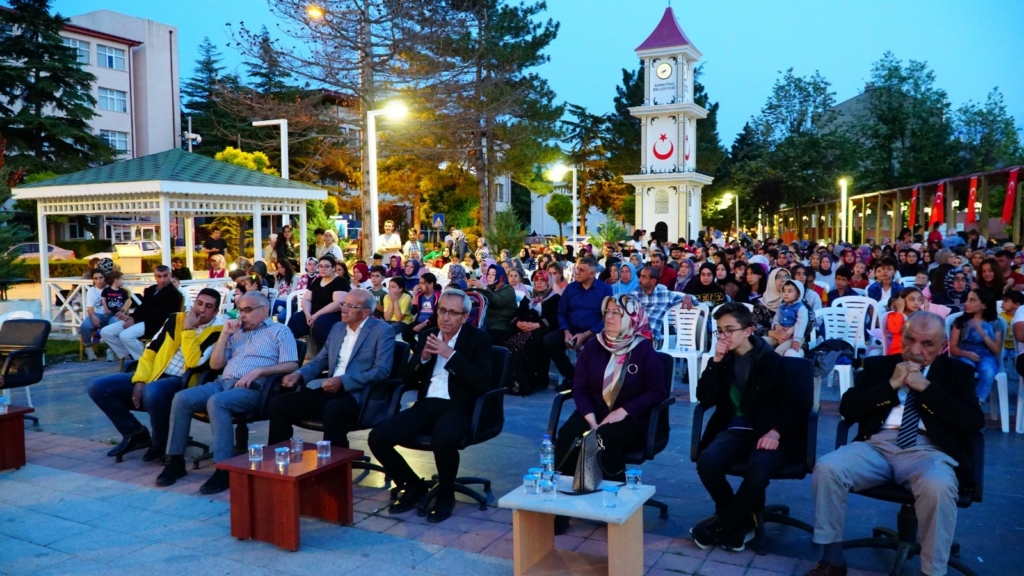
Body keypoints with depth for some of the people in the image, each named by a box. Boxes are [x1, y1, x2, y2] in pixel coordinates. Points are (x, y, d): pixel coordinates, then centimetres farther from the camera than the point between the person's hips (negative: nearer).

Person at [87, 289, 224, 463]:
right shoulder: (176, 319, 12)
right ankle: (136, 433, 8)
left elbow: (194, 363, -19)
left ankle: (160, 443, -10)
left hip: (181, 383, -6)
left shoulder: (217, 332, -6)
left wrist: (188, 330, -15)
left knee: (152, 393, -39)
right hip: (154, 377, 7)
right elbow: (151, 350, 9)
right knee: (98, 388, -6)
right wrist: (139, 381, -3)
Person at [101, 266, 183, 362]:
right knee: (105, 332, 0)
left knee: (125, 335, -31)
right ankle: (130, 355, 5)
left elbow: (160, 314, -16)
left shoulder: (173, 294, -6)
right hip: (140, 320, 9)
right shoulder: (150, 290, 21)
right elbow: (142, 307, 16)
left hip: (156, 324, -9)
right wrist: (131, 316, -7)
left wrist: (135, 320, -19)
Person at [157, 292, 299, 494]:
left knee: (216, 402, -35)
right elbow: (215, 364, 18)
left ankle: (225, 469, -34)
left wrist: (258, 371, -17)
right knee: (182, 398, -17)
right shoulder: (236, 332, 24)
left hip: (253, 389, -6)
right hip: (223, 383, 7)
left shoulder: (280, 331, 6)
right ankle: (175, 460, -10)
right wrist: (225, 334, 7)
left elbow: (291, 365, -6)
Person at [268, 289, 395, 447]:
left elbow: (382, 370, -13)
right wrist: (298, 374, 2)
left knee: (333, 410, -39)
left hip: (358, 395, -7)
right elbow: (321, 360, 23)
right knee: (279, 403, -11)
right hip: (330, 390, 7)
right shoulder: (337, 328, 18)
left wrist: (343, 381, -22)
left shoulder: (382, 331, -3)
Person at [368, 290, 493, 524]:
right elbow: (407, 379, 13)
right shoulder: (428, 335, 13)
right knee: (377, 437, -14)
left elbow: (484, 383, -14)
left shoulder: (478, 339, -1)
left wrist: (451, 354, -18)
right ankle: (413, 486, 10)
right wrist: (423, 357, -7)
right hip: (426, 405, 5)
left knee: (442, 441, -38)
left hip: (458, 408, -5)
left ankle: (445, 495, -6)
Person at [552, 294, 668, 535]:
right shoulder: (593, 345, 6)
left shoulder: (643, 350, -3)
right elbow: (579, 388, 3)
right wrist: (591, 419, -13)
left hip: (631, 420, -3)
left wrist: (623, 411, -17)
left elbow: (658, 391, -8)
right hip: (594, 413, 3)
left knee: (604, 439, -35)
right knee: (566, 437, -27)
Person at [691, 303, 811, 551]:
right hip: (736, 428, 4)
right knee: (706, 462, -27)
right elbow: (705, 399, -1)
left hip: (768, 431, -3)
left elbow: (798, 405, -6)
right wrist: (715, 362, -12)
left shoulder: (772, 361, -5)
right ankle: (741, 522, -2)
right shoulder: (724, 359, 7)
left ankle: (722, 525, -10)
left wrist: (776, 432, -23)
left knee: (758, 469, -35)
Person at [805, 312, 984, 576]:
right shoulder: (879, 365, 17)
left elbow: (974, 423, -1)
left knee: (937, 486, -37)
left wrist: (926, 387, -7)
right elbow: (847, 409, 6)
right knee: (826, 468, -26)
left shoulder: (957, 372, 15)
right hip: (877, 445, 2)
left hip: (929, 451, -2)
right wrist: (891, 385, -3)